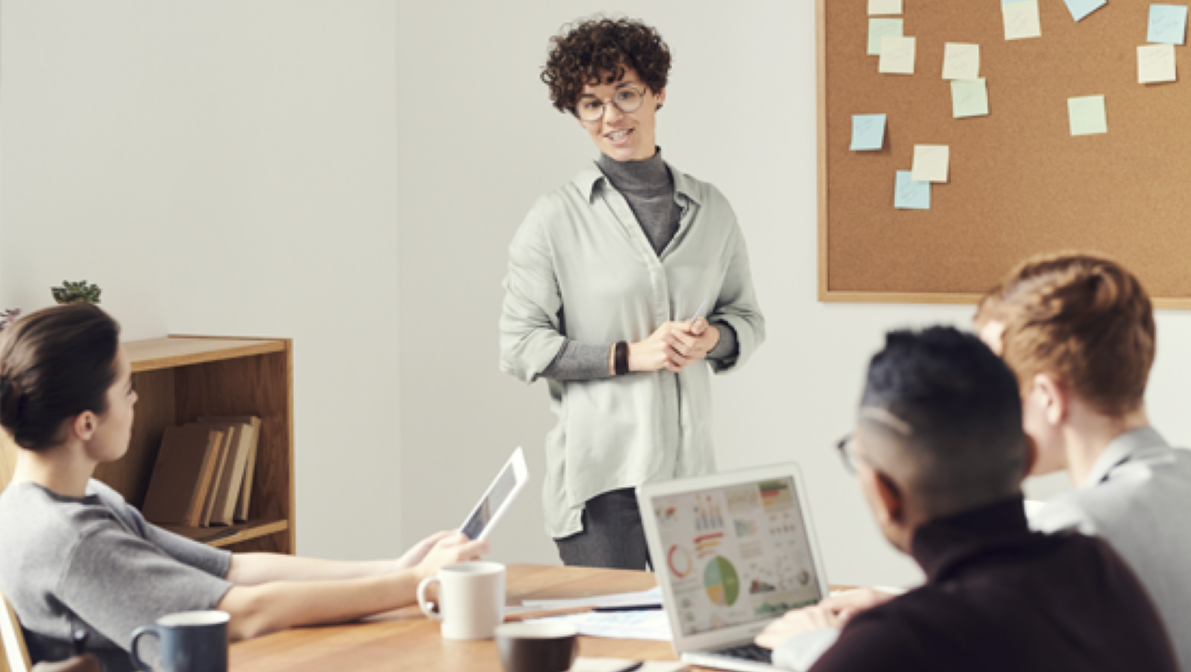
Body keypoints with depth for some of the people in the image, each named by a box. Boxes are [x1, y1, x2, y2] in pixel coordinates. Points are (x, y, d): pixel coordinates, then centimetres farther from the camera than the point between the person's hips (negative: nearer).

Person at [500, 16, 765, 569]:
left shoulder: (709, 211, 10)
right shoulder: (556, 219, -1)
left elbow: (748, 319, 19)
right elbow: (519, 347, -4)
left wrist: (712, 338, -4)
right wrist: (629, 355, -12)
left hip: (690, 468, 4)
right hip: (598, 475, -4)